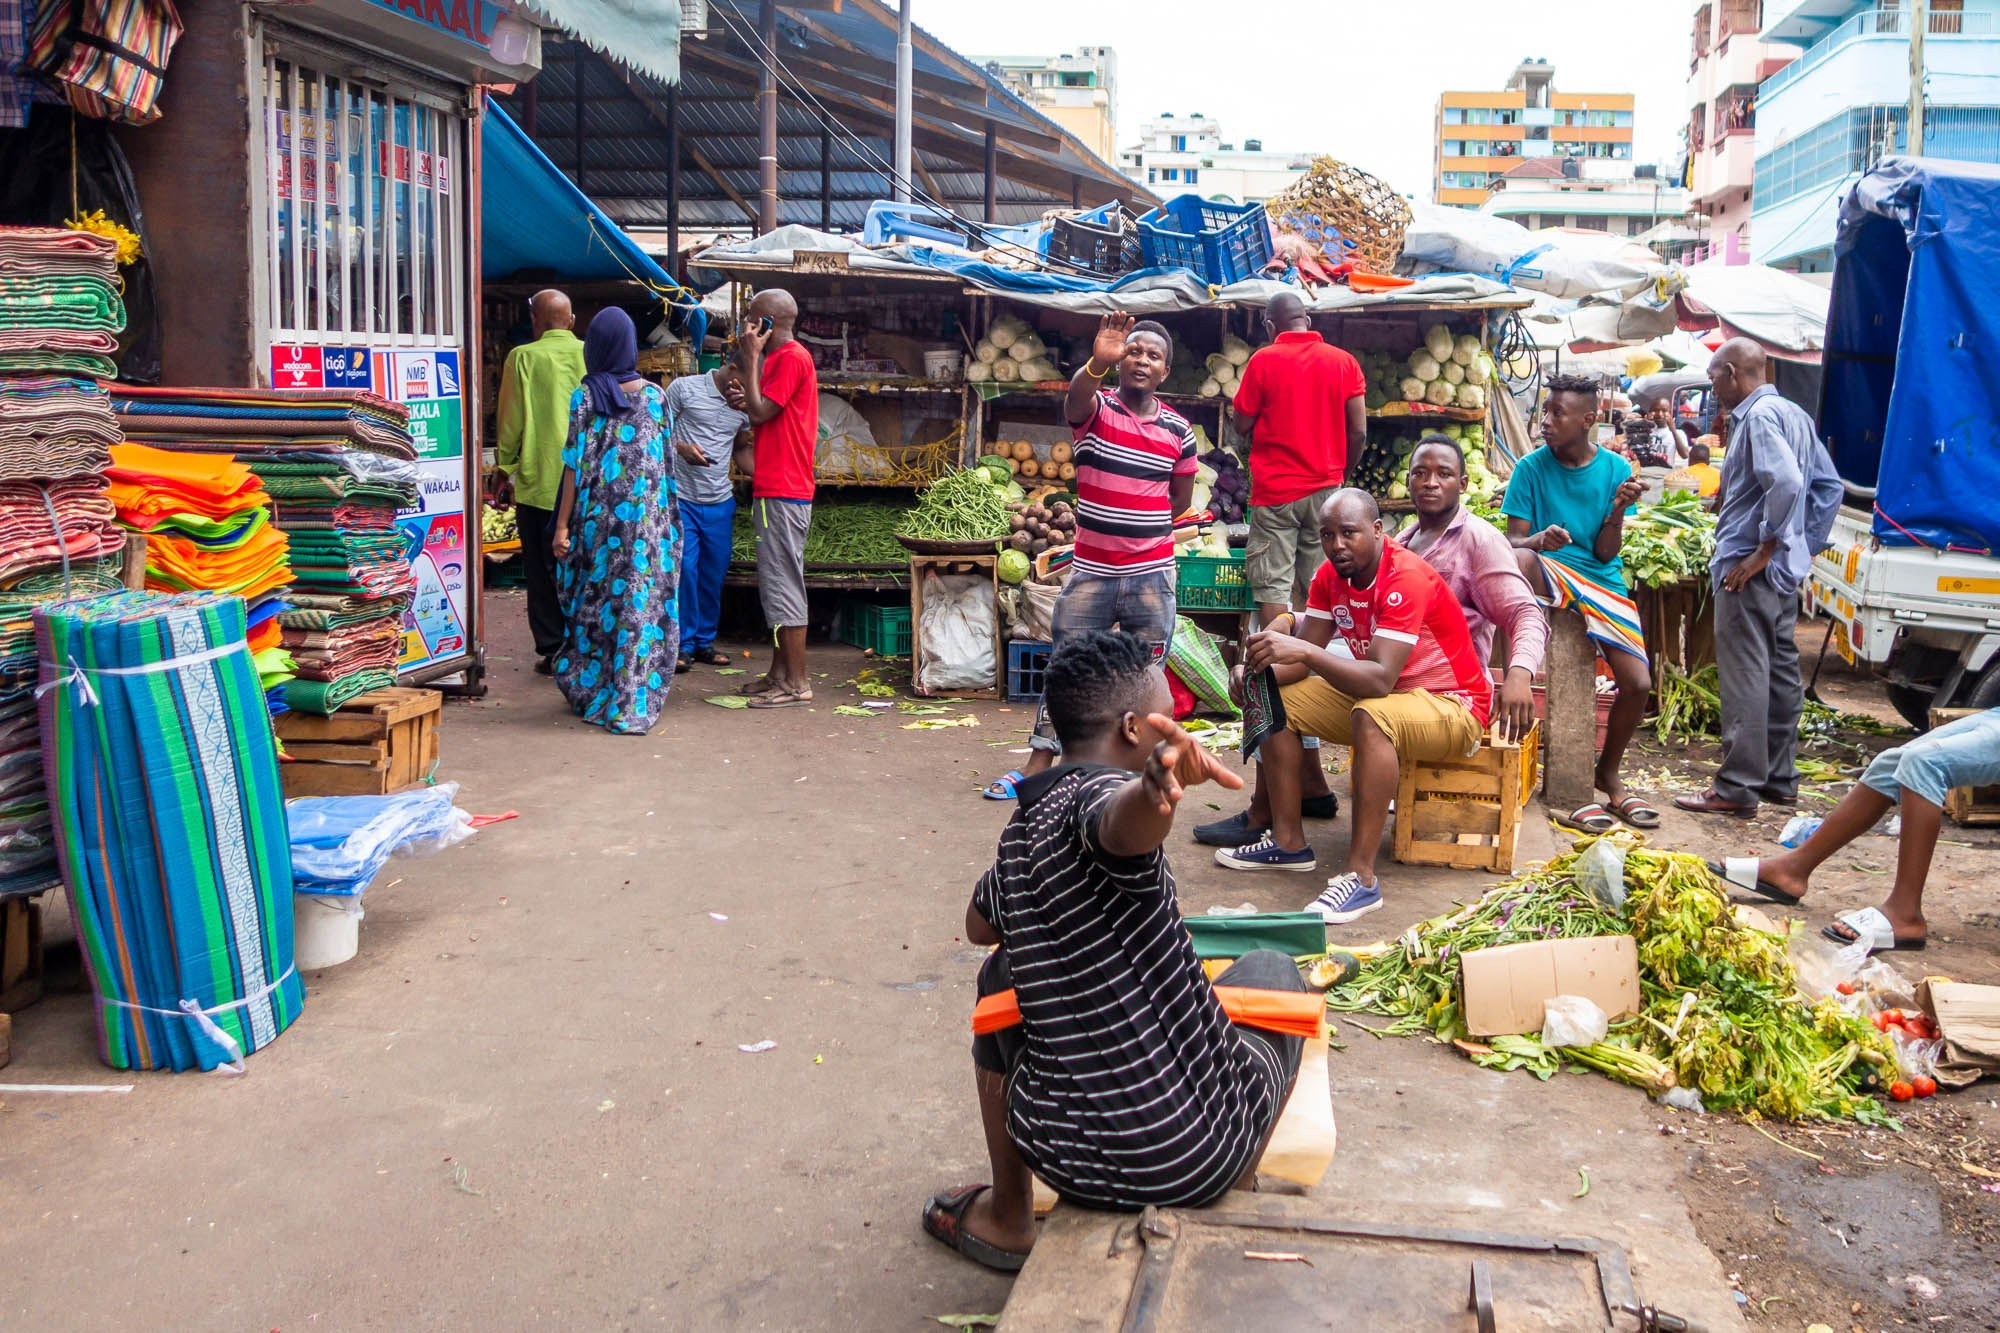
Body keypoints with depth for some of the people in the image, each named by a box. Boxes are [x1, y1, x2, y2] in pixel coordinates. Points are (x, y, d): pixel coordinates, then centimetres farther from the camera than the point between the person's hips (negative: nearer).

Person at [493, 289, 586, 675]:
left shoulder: (523, 357, -6)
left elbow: (510, 419, -2)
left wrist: (505, 468, 11)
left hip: (538, 480, -2)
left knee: (542, 570, 6)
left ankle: (552, 650, 6)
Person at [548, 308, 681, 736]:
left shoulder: (586, 397, -5)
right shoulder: (655, 396, 2)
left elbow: (575, 464, -7)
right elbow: (665, 460, 5)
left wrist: (563, 524, -3)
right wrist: (665, 516, 14)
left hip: (598, 513, -2)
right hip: (648, 515, 2)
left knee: (594, 601, 11)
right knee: (643, 601, 4)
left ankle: (590, 692, 21)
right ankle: (635, 700, 5)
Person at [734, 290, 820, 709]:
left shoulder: (791, 358, -12)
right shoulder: (779, 358, 20)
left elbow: (760, 413, -17)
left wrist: (751, 359, -10)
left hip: (782, 493, -11)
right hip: (773, 489, 11)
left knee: (783, 583, -8)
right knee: (775, 584, 13)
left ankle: (796, 683, -5)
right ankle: (780, 673, 19)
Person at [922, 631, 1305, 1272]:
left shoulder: (1019, 828, 5)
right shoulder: (1099, 793, -17)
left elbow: (980, 924, 26)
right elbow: (1121, 825, -44)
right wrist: (1160, 787, -64)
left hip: (1059, 1154, 5)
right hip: (1198, 1157, -5)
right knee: (1271, 966, 22)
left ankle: (1007, 1218, 39)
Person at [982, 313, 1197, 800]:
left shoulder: (1178, 429, 3)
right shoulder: (1095, 409, -5)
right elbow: (1076, 398, -31)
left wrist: (1136, 524, 9)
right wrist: (1098, 361, -51)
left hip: (1152, 575, 1)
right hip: (1091, 572, -1)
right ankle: (1040, 764, 16)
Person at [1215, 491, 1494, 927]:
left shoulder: (1407, 579, -27)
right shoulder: (1331, 575, -2)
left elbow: (1381, 680, -37)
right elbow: (1304, 658, -5)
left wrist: (1303, 650, -46)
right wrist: (1257, 669, -26)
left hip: (1453, 705, -9)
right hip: (1384, 693, 9)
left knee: (1372, 716, -38)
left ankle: (1361, 877, -37)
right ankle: (1288, 842, 1)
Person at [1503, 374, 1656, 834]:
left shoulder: (1615, 469, 3)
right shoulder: (1531, 467, 0)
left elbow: (1605, 554, 0)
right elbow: (1513, 542, -6)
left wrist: (1617, 510, -18)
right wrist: (1539, 541, -28)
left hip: (1602, 581, 2)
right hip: (1548, 574, -2)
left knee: (1638, 683, -12)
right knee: (1519, 561, -39)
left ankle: (1609, 775, 19)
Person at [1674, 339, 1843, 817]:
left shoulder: (1759, 415, -13)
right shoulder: (1796, 414, 16)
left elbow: (1786, 482, -26)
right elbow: (1828, 485, 18)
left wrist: (1762, 552, -21)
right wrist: (1806, 545, 17)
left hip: (1750, 568, -10)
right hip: (1786, 570, 10)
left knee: (1744, 675, -7)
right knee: (1780, 669, 14)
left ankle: (1737, 787, -4)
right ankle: (1779, 778, 23)